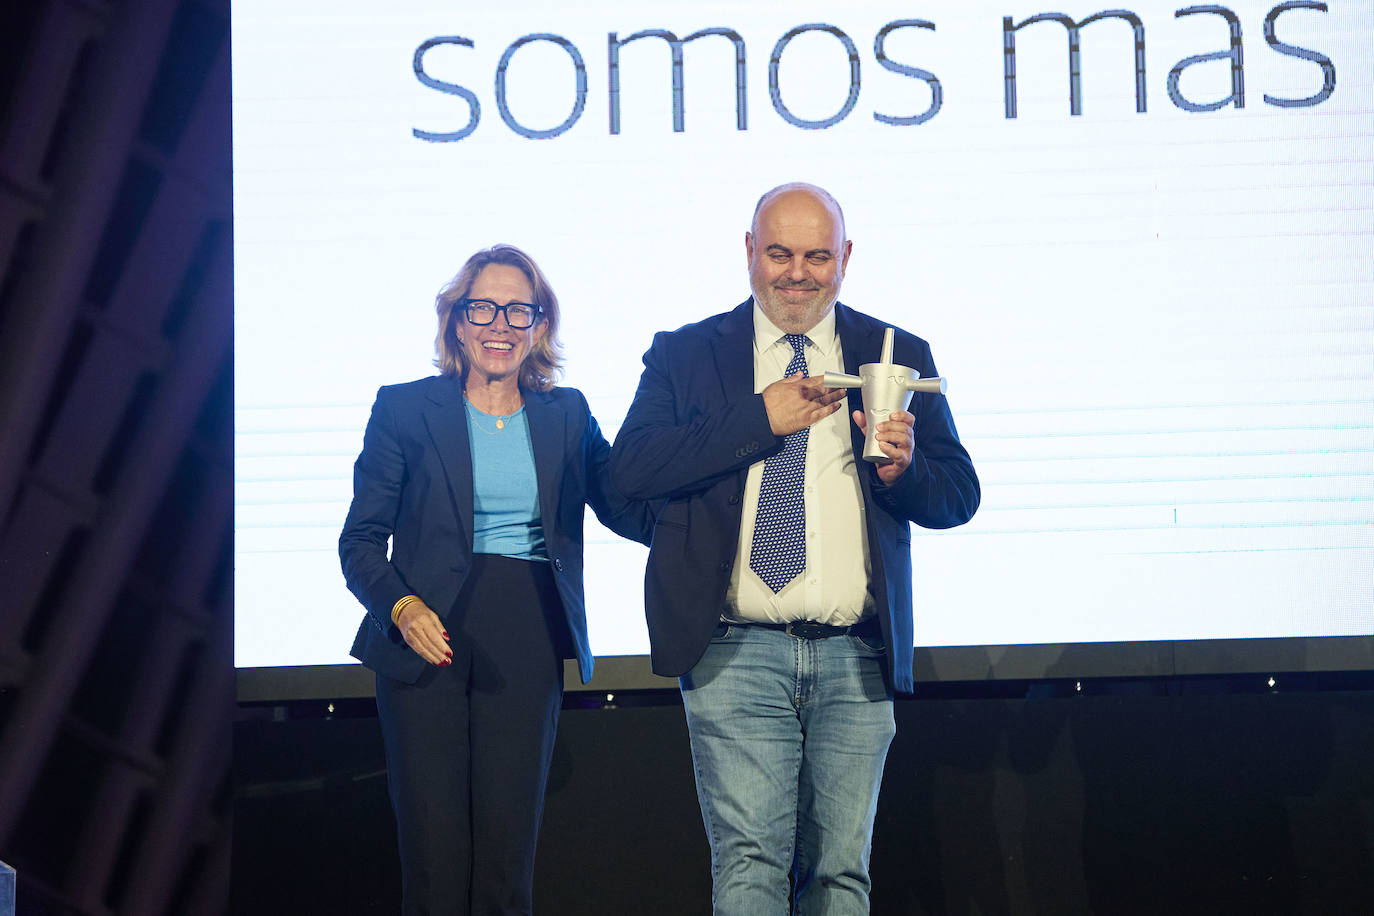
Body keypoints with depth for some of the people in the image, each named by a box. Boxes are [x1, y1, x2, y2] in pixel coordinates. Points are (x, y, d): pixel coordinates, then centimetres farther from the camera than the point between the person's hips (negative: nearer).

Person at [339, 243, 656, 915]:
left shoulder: (565, 416, 13)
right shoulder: (405, 409, 5)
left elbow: (629, 508, 4)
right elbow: (361, 540, 3)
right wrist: (402, 607, -16)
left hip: (527, 648, 2)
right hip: (429, 638, -2)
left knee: (508, 852, 1)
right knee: (436, 853, -5)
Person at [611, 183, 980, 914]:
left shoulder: (897, 356, 13)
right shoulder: (685, 355, 8)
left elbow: (960, 496, 10)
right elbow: (632, 468, -8)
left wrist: (903, 469, -13)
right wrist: (762, 419, -10)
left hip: (856, 660, 2)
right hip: (736, 655, -2)